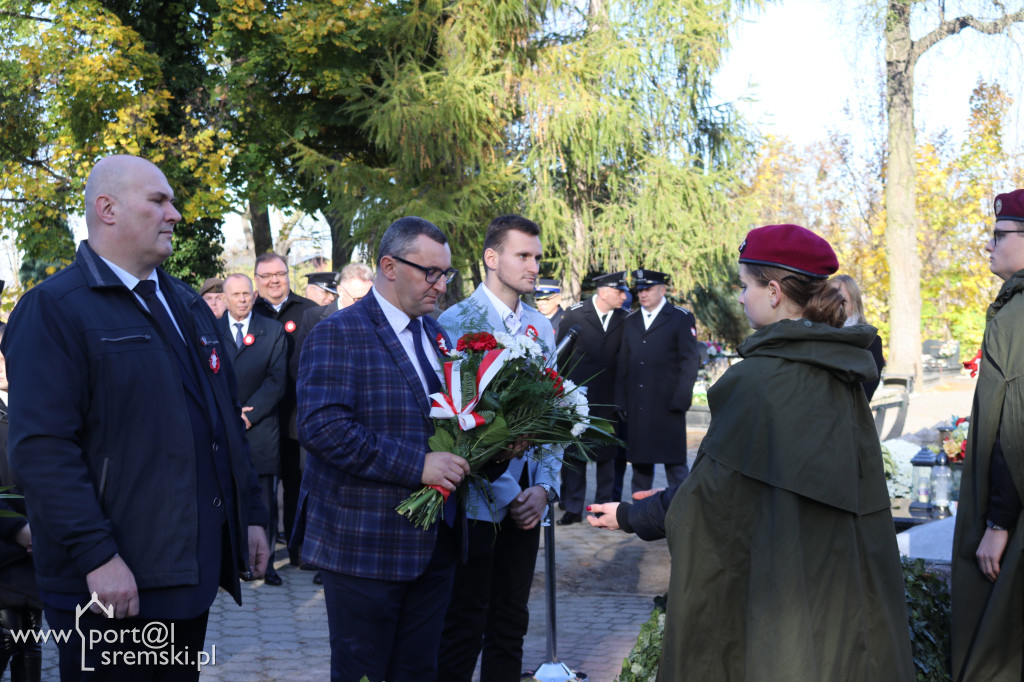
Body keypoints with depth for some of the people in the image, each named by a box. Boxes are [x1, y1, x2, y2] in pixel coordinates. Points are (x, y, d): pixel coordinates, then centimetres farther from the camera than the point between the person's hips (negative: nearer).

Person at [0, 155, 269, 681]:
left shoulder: (187, 304, 15)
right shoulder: (53, 308, -10)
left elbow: (227, 419, 19)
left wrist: (251, 514, 15)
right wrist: (97, 557, -23)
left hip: (193, 571, 8)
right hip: (113, 582, -7)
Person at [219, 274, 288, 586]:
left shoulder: (273, 331, 7)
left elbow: (278, 381, 0)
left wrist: (249, 413, -10)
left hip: (261, 429, 0)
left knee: (264, 499, 1)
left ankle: (265, 562, 9)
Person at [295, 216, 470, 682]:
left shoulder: (436, 334, 13)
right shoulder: (337, 335, -11)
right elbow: (323, 428, -23)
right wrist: (417, 466, -25)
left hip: (433, 543, 7)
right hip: (365, 546, -7)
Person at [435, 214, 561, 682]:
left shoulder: (540, 327, 10)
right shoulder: (456, 322, -8)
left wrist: (544, 486, -3)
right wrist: (505, 494, -13)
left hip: (526, 500, 6)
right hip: (478, 499, -5)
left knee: (510, 625, 13)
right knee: (464, 630, 2)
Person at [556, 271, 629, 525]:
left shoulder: (624, 319, 0)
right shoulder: (575, 314, -3)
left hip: (608, 397, 1)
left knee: (607, 455, 8)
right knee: (573, 453, 4)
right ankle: (573, 509, 12)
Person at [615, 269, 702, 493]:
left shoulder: (682, 318, 2)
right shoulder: (631, 322, 16)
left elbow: (690, 363, -3)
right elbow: (623, 364, 15)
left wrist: (679, 400, -11)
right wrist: (621, 402, 6)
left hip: (668, 407, -4)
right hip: (637, 408, 5)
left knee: (675, 464, -2)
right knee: (640, 462, 9)